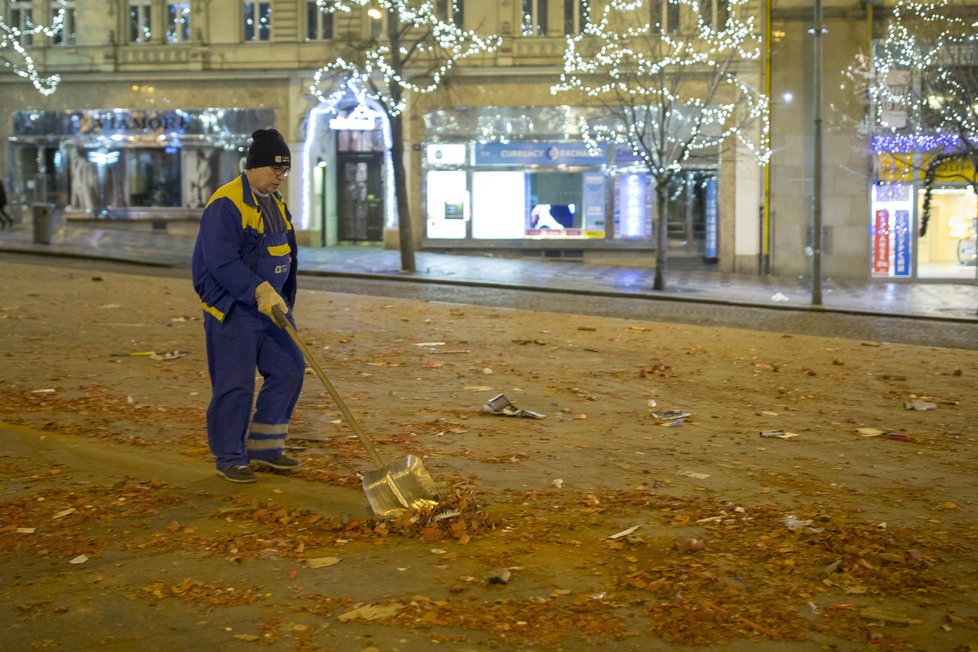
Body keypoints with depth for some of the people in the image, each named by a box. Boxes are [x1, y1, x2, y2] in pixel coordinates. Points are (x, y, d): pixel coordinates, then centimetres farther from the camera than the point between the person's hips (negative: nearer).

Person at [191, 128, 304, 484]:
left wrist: (283, 300, 20)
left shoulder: (275, 202, 13)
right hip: (232, 311, -9)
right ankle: (230, 458, 9)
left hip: (271, 305, 9)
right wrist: (259, 291, -30)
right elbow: (222, 262, -25)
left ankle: (265, 447, 18)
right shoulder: (226, 204, -16)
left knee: (288, 370, 7)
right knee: (234, 385, -3)